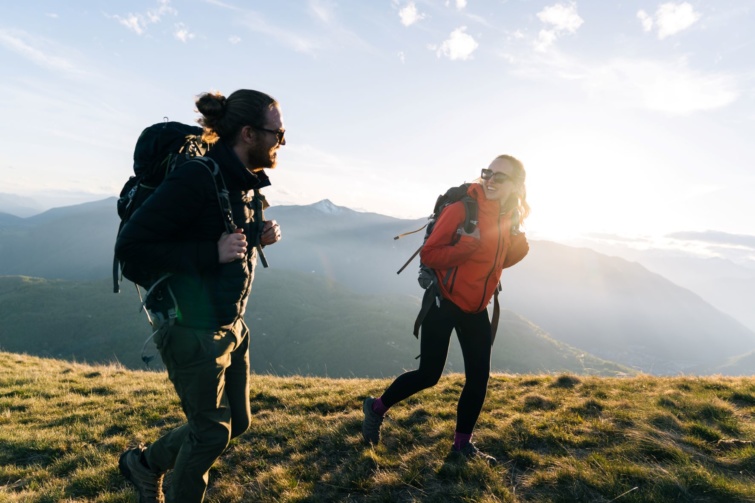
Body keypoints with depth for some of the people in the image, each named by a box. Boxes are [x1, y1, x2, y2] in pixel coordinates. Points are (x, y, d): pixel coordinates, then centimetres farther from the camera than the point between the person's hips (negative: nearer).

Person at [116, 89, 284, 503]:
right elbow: (129, 245, -22)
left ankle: (144, 464, 43)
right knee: (211, 432, 9)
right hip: (194, 331, -9)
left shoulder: (246, 183, 5)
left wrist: (259, 238, -2)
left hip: (231, 326, 9)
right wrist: (213, 253, -28)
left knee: (236, 422, 19)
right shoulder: (197, 179, -22)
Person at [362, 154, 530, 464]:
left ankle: (463, 444, 27)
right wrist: (468, 244, -32)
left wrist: (521, 245, -4)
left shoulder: (512, 217, 2)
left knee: (479, 377, 7)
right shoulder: (463, 208, -18)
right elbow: (428, 255, -20)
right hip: (444, 303, -6)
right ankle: (377, 408, 24)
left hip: (476, 309, 7)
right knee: (428, 375, -1)